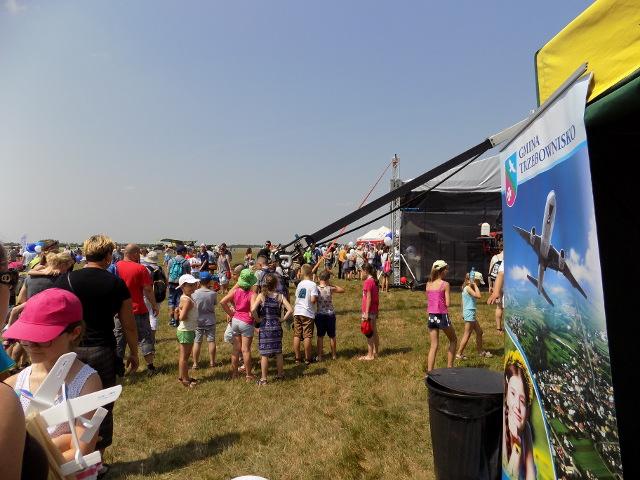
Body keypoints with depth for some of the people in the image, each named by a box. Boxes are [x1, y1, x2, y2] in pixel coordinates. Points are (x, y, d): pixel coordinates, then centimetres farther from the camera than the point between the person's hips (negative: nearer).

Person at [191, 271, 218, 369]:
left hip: (198, 321, 0)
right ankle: (212, 362, 22)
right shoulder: (213, 293, -14)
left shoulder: (194, 293, -13)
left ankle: (195, 363, 14)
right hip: (210, 320, 0)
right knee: (211, 341, 12)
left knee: (197, 342, 9)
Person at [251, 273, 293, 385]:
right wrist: (283, 319, -1)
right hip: (276, 327, 2)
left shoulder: (261, 296, -9)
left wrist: (258, 320, -7)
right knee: (278, 352, 16)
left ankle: (263, 379, 11)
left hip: (264, 328, -2)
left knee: (264, 354, 5)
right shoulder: (280, 296, -4)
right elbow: (290, 309, -13)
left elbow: (253, 310, -22)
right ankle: (280, 375, 29)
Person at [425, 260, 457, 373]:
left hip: (431, 316, 5)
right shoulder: (445, 284, -8)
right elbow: (447, 303, -10)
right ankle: (449, 367, 19)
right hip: (442, 316, -5)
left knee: (433, 346, 9)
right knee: (453, 340, 19)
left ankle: (429, 372, 5)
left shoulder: (428, 284, 6)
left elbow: (428, 301, 9)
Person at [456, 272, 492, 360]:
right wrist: (475, 285, -19)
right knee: (467, 335, -4)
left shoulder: (467, 287, 12)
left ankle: (480, 351, 30)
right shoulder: (468, 288, -17)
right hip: (470, 314, -10)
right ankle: (459, 354, 2)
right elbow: (479, 296, -29)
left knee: (479, 332, 18)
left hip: (471, 314, 10)